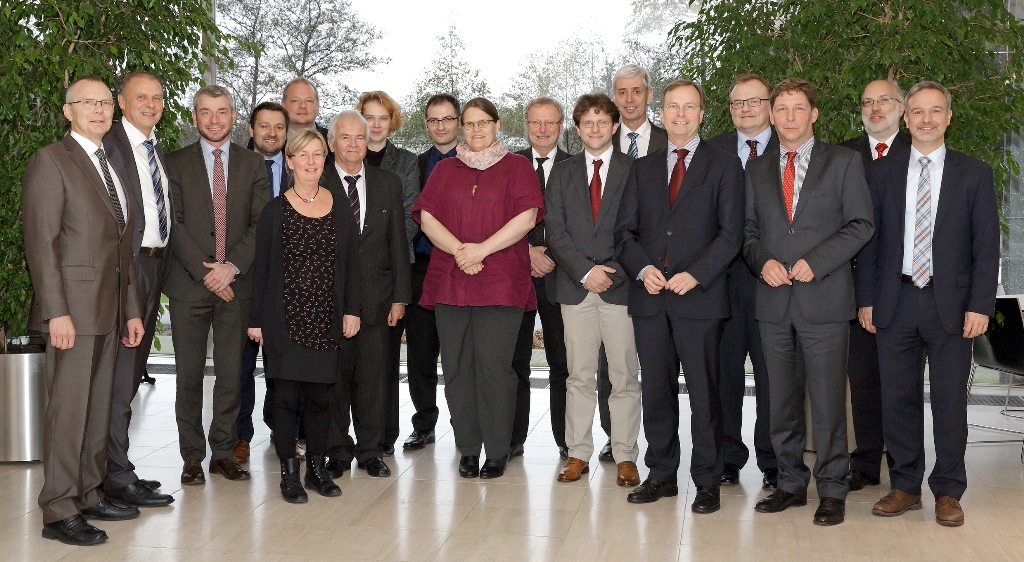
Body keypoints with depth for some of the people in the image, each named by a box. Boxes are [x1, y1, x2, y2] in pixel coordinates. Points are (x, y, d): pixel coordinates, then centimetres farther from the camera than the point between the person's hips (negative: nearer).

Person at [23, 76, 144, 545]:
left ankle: (89, 494, 22)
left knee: (99, 406, 12)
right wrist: (57, 312, -19)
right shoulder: (50, 161, -5)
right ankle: (59, 512, 3)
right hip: (73, 306, -7)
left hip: (110, 308, 8)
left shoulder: (110, 166, 19)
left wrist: (131, 309, 16)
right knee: (68, 409, -4)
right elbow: (41, 242, -12)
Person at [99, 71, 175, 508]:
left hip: (156, 266, 9)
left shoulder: (159, 152, 19)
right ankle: (117, 475, -2)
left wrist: (162, 266, 12)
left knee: (132, 373, 13)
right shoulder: (108, 145, -8)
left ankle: (115, 466, 22)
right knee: (119, 374, -7)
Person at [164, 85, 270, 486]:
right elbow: (174, 224, -2)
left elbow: (260, 224, 1)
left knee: (231, 373, 6)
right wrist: (204, 272, -11)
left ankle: (223, 451, 17)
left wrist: (232, 266, -11)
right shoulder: (177, 163, 6)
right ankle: (192, 456, 13)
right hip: (188, 284, -1)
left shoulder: (253, 164, 9)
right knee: (189, 375, 3)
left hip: (236, 284, 1)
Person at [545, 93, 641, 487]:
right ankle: (578, 453, 12)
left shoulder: (634, 170, 6)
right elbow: (554, 230, 4)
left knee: (625, 376, 0)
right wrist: (585, 271, -8)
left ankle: (625, 456, 8)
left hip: (620, 285, -2)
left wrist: (613, 273, -11)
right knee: (580, 376, 5)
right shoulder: (562, 173, 13)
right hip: (576, 288, 2)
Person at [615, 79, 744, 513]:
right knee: (656, 391, 8)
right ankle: (661, 474, 19)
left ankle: (707, 481, 10)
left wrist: (696, 274, -15)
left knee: (704, 392, 0)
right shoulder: (643, 168, 16)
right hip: (650, 296, 4)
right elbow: (625, 230, 12)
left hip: (699, 296, -3)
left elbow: (730, 233, -3)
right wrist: (642, 268, -7)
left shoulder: (723, 166, 5)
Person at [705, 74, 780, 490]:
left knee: (772, 372, 3)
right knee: (724, 370, 7)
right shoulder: (713, 151, 11)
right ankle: (727, 459, 19)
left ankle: (772, 463, 14)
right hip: (723, 276, 2)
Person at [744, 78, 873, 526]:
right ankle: (791, 483, 20)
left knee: (827, 401, -1)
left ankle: (831, 491, 10)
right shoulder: (757, 169, 14)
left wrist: (815, 261, -13)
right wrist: (763, 262, -6)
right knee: (782, 400, 9)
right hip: (774, 301, 4)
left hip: (824, 299, -3)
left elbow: (860, 225, -2)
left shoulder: (844, 162, 4)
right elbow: (748, 230, 15)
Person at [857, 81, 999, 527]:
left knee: (950, 401, 4)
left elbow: (986, 245, 0)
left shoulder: (974, 174, 3)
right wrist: (866, 300, 2)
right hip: (895, 302, 2)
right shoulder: (882, 172, 7)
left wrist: (980, 305, -8)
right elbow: (869, 240, 7)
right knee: (898, 399, 7)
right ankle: (905, 486, 19)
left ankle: (948, 492, 16)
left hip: (951, 303, -1)